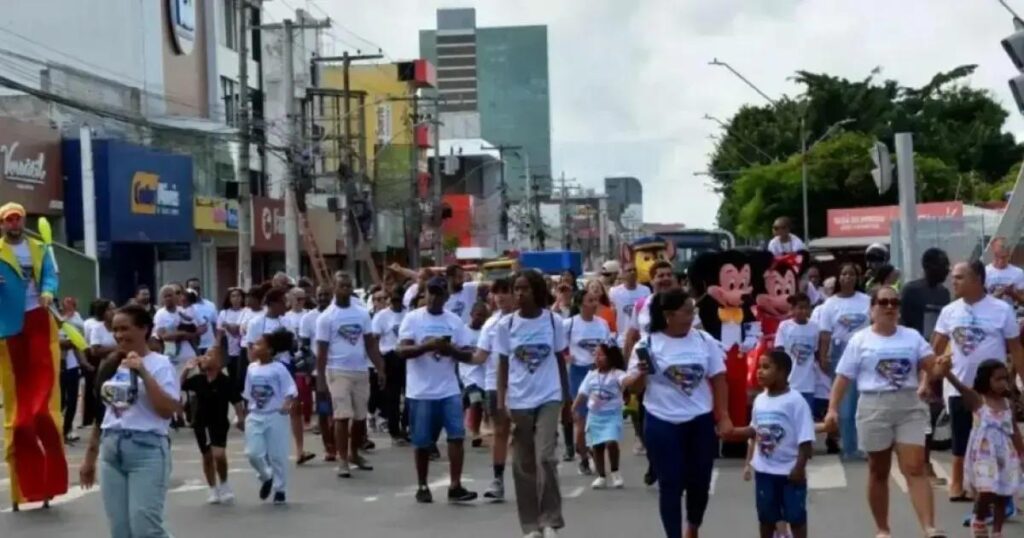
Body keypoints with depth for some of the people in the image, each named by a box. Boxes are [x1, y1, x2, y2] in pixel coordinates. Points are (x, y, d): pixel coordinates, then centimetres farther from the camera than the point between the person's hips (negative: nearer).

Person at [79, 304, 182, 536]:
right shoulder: (111, 367, 13)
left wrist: (143, 373, -20)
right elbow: (102, 415, 18)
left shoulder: (159, 364, -5)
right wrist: (89, 458, 19)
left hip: (146, 449, -7)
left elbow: (167, 410, -17)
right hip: (111, 450, 7)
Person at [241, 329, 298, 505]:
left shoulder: (279, 368, -11)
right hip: (255, 416, 5)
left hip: (275, 416, -5)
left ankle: (280, 489, 15)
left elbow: (291, 390, -14)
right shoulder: (252, 368, 6)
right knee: (253, 453, -5)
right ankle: (266, 477, 22)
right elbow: (248, 394, 14)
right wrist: (246, 414, 14)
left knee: (277, 455, 2)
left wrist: (287, 404, -32)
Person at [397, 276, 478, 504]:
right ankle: (422, 487, 20)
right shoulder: (412, 318, -3)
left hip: (449, 390, 2)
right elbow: (402, 350, -12)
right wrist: (428, 345, -26)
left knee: (457, 435, -8)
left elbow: (468, 355, 5)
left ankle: (455, 486, -6)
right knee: (422, 442, 6)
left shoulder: (455, 321, 7)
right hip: (421, 392, -2)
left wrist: (452, 350, -16)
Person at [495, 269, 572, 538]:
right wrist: (500, 401, -6)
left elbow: (560, 360, 7)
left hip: (549, 398, -1)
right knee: (523, 464, 6)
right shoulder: (506, 325, -1)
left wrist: (567, 397, 10)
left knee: (545, 457, -14)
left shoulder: (553, 321, -2)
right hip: (518, 402, 1)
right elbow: (503, 365, 3)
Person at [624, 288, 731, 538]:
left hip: (700, 422, 3)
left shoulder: (704, 340, -1)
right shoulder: (648, 344, -8)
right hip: (663, 424, -3)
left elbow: (718, 380, 4)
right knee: (671, 485, 0)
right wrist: (641, 373, -27)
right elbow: (632, 385, -5)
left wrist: (724, 418, -1)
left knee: (700, 481, 13)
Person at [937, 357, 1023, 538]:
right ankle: (979, 521, 13)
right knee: (986, 493, -14)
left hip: (1005, 455, 5)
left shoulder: (1008, 404, 6)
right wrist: (947, 373, -47)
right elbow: (960, 386, -27)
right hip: (983, 454, -5)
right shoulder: (976, 399, -8)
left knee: (1003, 495, 7)